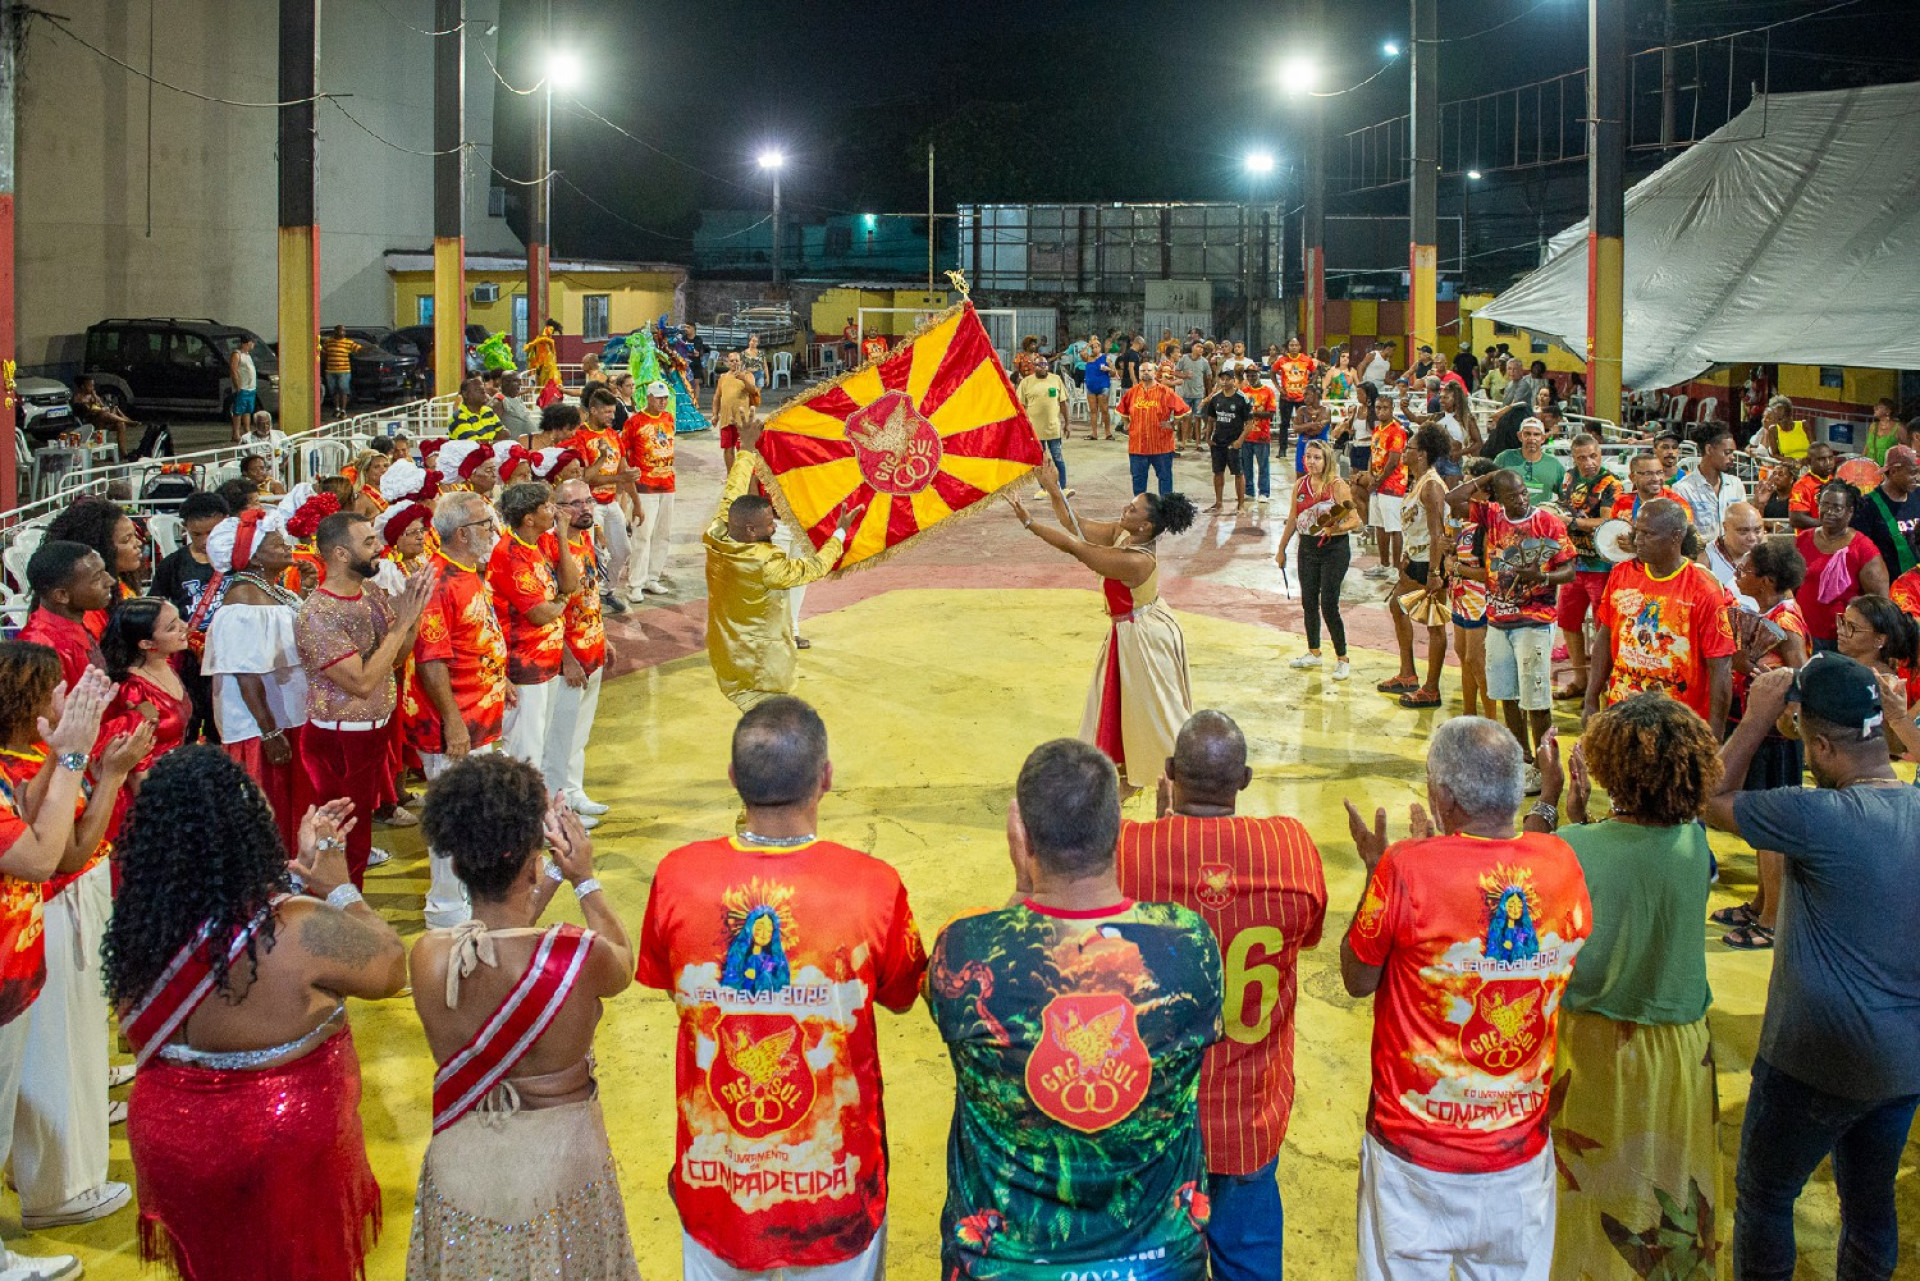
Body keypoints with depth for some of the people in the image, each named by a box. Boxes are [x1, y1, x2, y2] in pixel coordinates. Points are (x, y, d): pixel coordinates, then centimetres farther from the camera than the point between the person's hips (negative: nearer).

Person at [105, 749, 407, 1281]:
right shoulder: (300, 932, -31)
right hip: (284, 1149, -4)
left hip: (170, 1137, 4)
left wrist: (298, 868, 9)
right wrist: (340, 888, -2)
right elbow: (391, 968, -14)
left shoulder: (139, 925, -16)